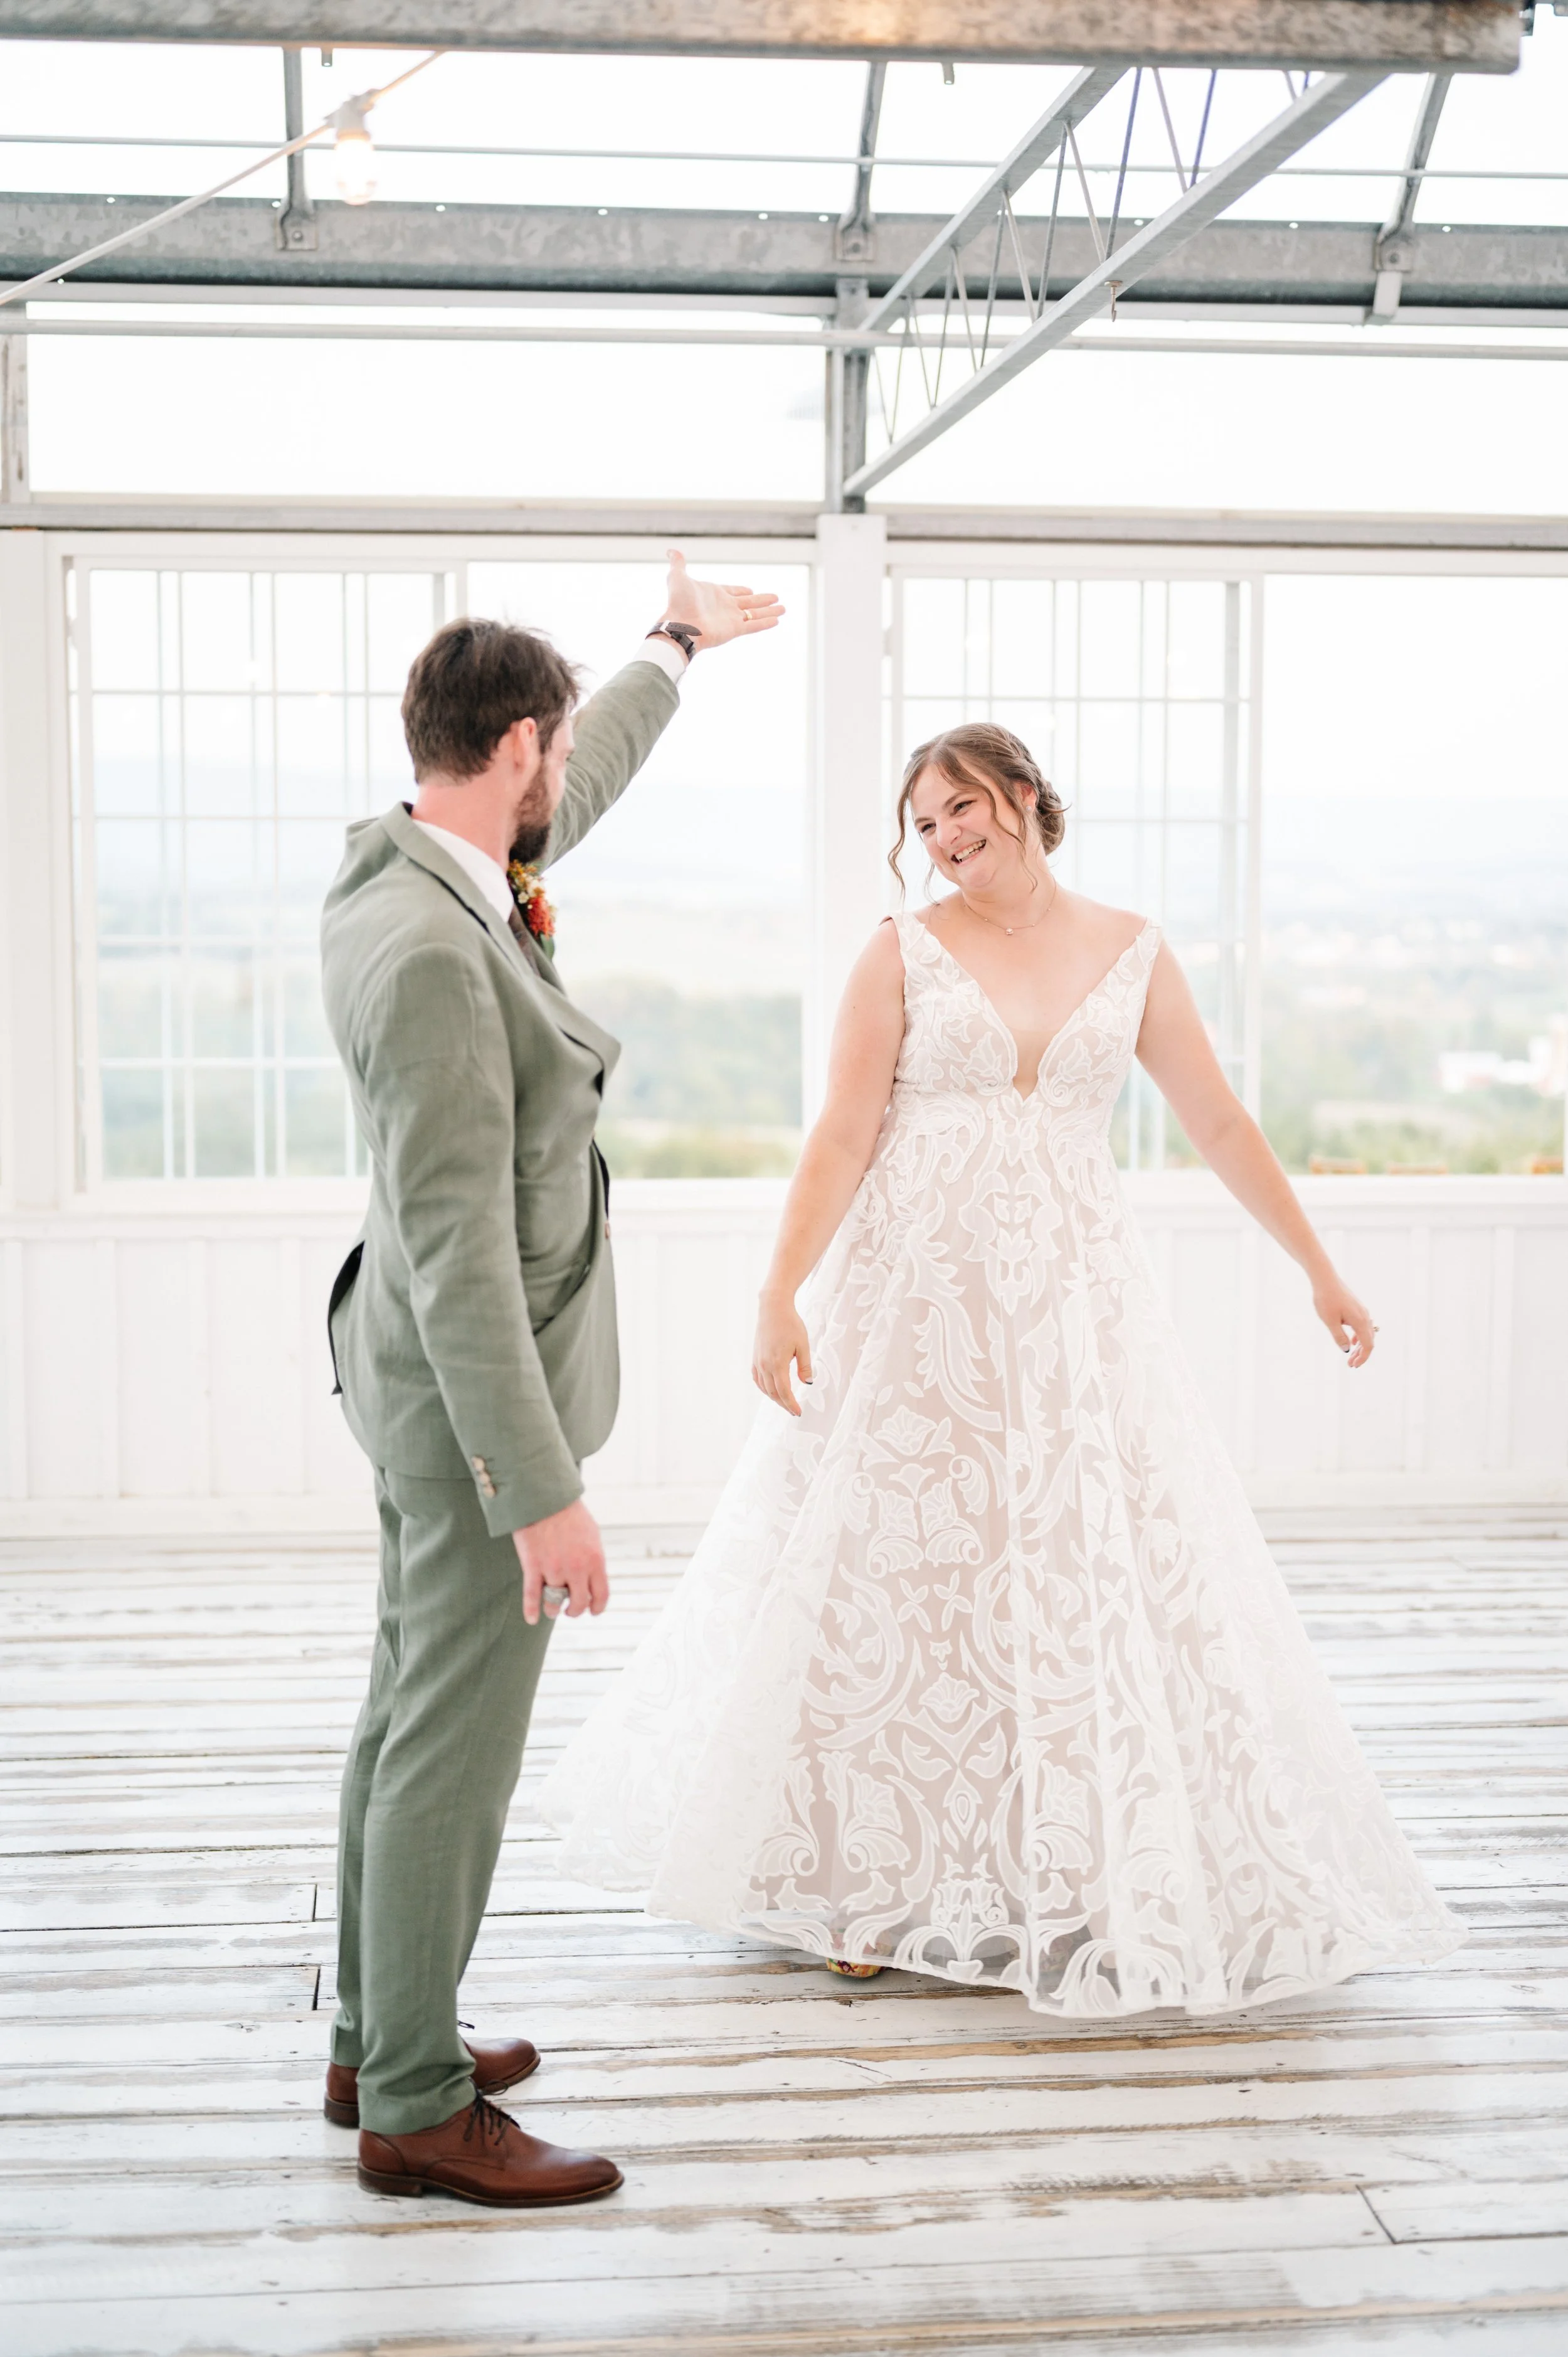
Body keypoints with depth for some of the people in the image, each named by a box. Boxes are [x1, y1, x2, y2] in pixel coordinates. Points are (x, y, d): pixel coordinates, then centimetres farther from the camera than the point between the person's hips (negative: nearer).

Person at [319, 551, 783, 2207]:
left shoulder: (413, 870, 3)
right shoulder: (429, 954, -27)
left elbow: (573, 798, 24)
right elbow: (458, 1249, -28)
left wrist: (678, 647, 38)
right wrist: (542, 1494, -25)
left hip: (433, 1377, 10)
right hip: (476, 1397, -10)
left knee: (409, 1716, 19)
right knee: (455, 1753, 1)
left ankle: (376, 2039, 34)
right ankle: (415, 2111, 16)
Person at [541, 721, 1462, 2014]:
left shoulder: (1131, 952, 7)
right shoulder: (903, 953, 1)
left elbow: (1221, 1125, 11)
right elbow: (843, 1138, -5)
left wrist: (1321, 1268, 11)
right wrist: (781, 1295, -14)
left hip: (1076, 1304, 2)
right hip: (917, 1302, -1)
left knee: (1100, 1580, 0)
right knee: (893, 1575, 3)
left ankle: (1090, 1881, 15)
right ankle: (878, 1878, 18)